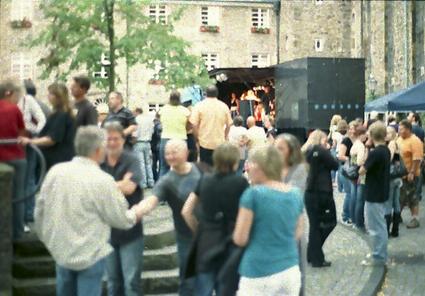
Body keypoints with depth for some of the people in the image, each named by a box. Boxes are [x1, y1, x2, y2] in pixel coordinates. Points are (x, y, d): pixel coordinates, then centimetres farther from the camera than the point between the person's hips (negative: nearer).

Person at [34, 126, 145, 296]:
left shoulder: (55, 171, -6)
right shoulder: (102, 180, -22)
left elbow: (40, 209, 4)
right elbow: (120, 219, -12)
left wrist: (46, 236, 21)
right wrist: (134, 215, 10)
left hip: (60, 250, 6)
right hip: (89, 254, -6)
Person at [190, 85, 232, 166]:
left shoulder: (199, 106, -5)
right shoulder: (224, 106, 3)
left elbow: (194, 124, -9)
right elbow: (229, 124, 7)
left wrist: (197, 138, 4)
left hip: (205, 142, -2)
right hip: (220, 143, 2)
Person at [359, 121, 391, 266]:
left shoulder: (374, 153, -23)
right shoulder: (386, 150, 5)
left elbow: (362, 171, -17)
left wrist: (363, 166, -1)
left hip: (374, 194, -9)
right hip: (382, 192, 9)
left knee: (376, 227, 0)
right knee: (380, 225, 18)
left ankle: (378, 257, 7)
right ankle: (380, 254, 28)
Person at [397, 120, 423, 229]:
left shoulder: (415, 141, -16)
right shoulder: (399, 139, 9)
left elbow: (417, 159, -21)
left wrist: (412, 172, -24)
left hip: (409, 175, -8)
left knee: (412, 197, 1)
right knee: (399, 196, 16)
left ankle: (415, 219, 9)